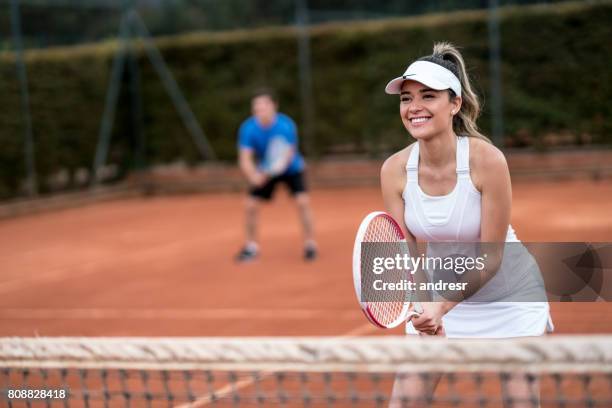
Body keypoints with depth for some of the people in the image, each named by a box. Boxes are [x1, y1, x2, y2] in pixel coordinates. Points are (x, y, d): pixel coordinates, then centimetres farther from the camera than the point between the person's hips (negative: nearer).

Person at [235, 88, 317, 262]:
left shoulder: (286, 125, -29)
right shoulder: (248, 128, -24)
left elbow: (288, 154, -31)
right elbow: (245, 159, -27)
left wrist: (280, 163, -54)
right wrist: (253, 176, -47)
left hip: (290, 169, -2)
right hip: (264, 172, 2)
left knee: (303, 201, -19)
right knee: (250, 206, -5)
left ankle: (310, 244, -4)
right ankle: (251, 247, 15)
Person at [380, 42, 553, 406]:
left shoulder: (487, 160, -26)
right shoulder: (394, 169, -15)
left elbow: (490, 257, -22)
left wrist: (442, 306, -32)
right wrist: (421, 308, -29)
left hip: (508, 297, -3)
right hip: (438, 296, 3)